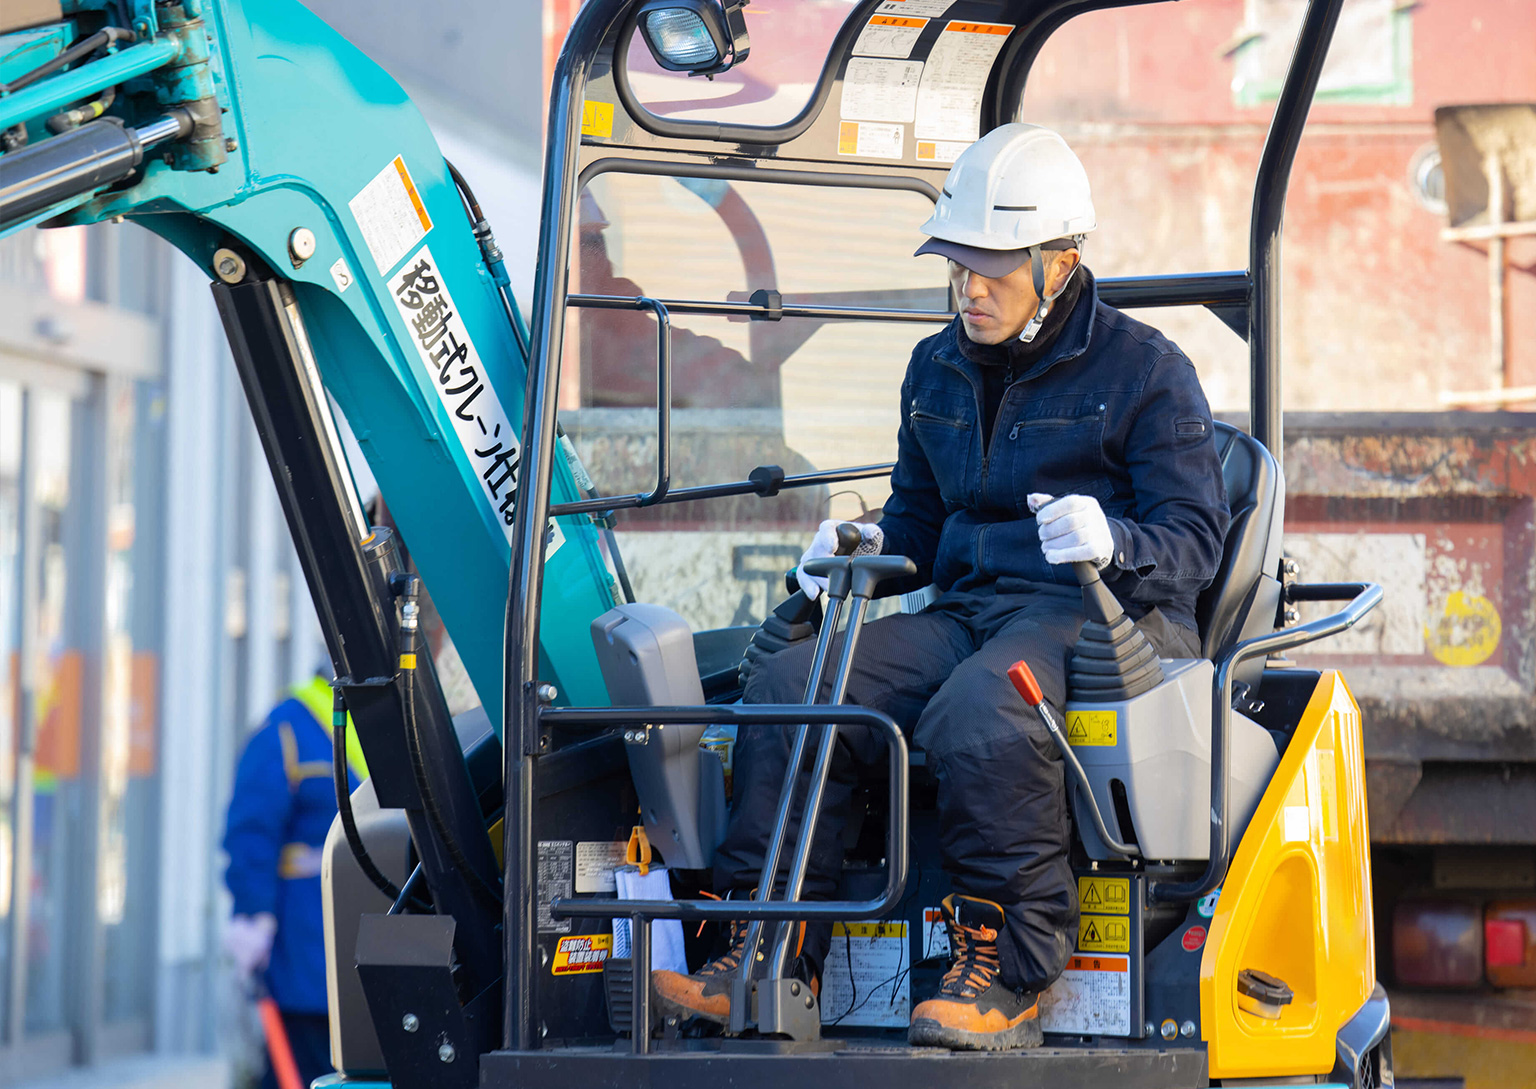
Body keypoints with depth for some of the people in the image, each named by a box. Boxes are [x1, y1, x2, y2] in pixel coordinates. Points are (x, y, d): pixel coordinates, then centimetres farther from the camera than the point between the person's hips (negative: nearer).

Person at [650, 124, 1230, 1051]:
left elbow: (1196, 540, -3)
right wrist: (868, 548, 4)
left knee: (976, 714, -39)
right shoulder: (937, 371, 19)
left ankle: (1009, 969, -27)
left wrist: (1113, 542, -25)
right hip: (965, 609, 6)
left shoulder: (1146, 371, 1)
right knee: (788, 687, -19)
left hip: (1101, 614, -6)